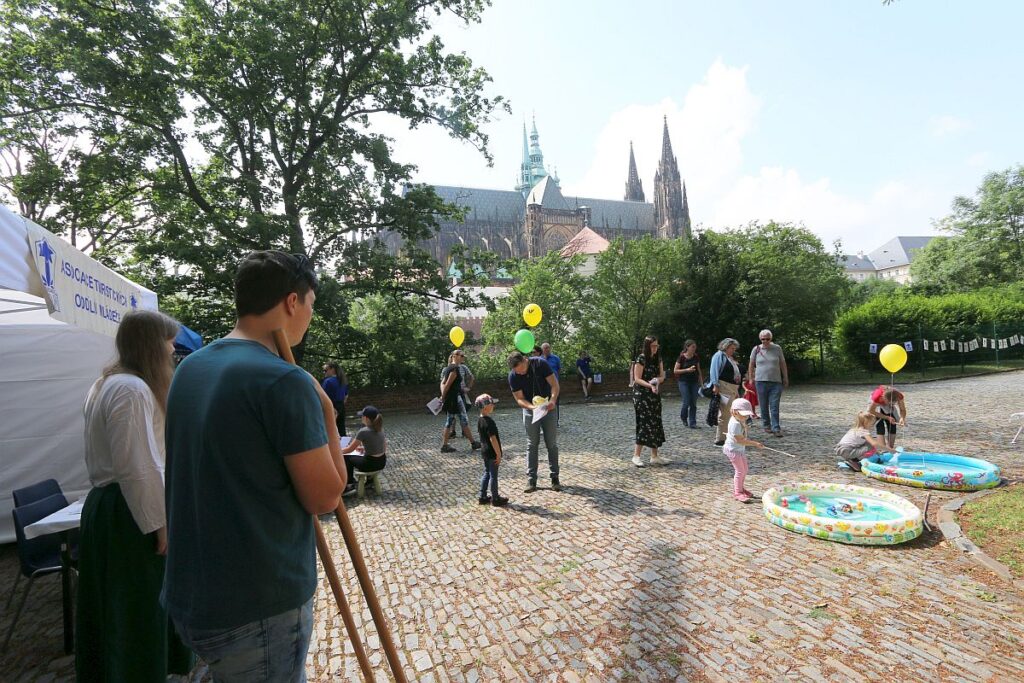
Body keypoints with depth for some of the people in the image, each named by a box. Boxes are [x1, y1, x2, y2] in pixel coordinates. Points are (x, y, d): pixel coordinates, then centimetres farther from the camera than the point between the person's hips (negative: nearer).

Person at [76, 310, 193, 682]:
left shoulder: (108, 383, 13)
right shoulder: (132, 389, -21)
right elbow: (138, 469, -24)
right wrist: (161, 523, -17)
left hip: (107, 504, 11)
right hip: (128, 513, -11)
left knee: (118, 612, 22)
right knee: (137, 611, 3)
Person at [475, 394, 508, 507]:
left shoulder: (480, 421, 4)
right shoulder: (489, 422, -24)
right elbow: (493, 439, -25)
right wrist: (498, 454, -19)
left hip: (485, 451, 9)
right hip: (492, 452, -9)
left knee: (486, 473, 18)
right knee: (493, 476, 3)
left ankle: (482, 497, 25)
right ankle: (495, 499, 15)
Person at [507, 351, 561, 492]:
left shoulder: (540, 364, -20)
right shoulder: (512, 376, -16)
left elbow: (554, 384, -18)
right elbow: (519, 399, -13)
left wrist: (552, 400, -36)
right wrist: (533, 407, -32)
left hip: (548, 408, -1)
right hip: (529, 410, 1)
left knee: (552, 444, 5)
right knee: (532, 445, 5)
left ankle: (555, 478, 16)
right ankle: (531, 480, 11)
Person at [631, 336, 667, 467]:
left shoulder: (658, 359, 8)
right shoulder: (641, 359, -12)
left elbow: (662, 375, 9)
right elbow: (637, 379, -14)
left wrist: (657, 380, -13)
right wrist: (650, 386, -27)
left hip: (655, 395, 7)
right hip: (642, 395, -7)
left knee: (656, 424, 7)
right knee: (645, 423, -10)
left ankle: (654, 456, 15)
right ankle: (636, 456, -1)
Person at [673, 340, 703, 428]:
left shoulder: (696, 357, 5)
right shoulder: (681, 357, -8)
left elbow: (699, 370, 14)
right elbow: (675, 371, -7)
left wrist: (701, 382, 10)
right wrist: (687, 370, -18)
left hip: (694, 382, 4)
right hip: (684, 382, -4)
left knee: (693, 403, 2)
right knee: (686, 402, -6)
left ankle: (692, 423, 9)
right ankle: (683, 417, 22)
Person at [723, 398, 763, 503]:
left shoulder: (740, 421, 3)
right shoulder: (735, 424, -27)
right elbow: (740, 440, -30)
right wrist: (755, 444, -29)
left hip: (740, 449, 10)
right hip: (733, 450, -10)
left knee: (745, 469, 19)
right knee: (740, 471, -4)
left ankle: (740, 488, 35)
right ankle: (737, 493, 8)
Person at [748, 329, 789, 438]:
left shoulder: (777, 348, 4)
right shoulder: (756, 349, 3)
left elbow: (783, 364, 11)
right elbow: (751, 365, 11)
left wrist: (785, 378, 12)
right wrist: (751, 378, 9)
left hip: (776, 382, 0)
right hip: (761, 381, 0)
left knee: (774, 407, -4)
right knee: (764, 406, 7)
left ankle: (776, 428, -3)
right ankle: (767, 425, 20)